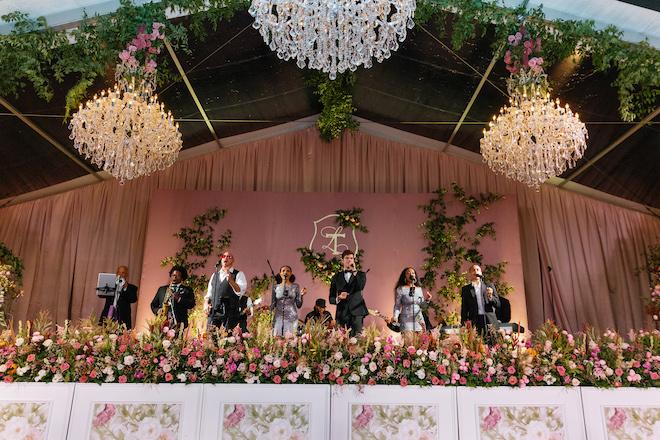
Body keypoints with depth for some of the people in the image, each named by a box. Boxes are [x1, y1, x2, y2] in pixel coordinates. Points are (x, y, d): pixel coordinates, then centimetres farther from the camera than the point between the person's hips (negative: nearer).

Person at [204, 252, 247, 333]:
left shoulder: (239, 274, 7)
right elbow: (209, 293, 23)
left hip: (230, 312, -4)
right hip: (214, 311, 4)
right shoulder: (214, 275, 22)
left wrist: (230, 280, -22)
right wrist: (206, 303, 4)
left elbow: (240, 291, -8)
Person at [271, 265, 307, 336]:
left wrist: (301, 295, -11)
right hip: (279, 317, 1)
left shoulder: (295, 286, 5)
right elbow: (272, 305, 7)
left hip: (291, 317, 0)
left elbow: (299, 305, 4)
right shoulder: (275, 287, 6)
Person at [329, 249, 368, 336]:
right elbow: (331, 299, 12)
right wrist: (338, 298, -9)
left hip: (357, 312, -1)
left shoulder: (360, 274, 14)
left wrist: (354, 271, -7)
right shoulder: (336, 277, 15)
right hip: (342, 312, 1)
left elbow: (360, 287, -9)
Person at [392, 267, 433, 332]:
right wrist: (395, 317, -17)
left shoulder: (419, 289, 11)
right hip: (406, 321, -4)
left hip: (419, 321, 4)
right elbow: (397, 306, -3)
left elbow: (422, 306, 15)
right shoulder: (401, 289, -3)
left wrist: (426, 299, -3)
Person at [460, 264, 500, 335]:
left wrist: (490, 296, -10)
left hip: (490, 322, 1)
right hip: (475, 324, -1)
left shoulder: (490, 286, 14)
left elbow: (497, 304, 10)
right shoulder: (465, 289, 12)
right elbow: (464, 309, 10)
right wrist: (464, 326, 3)